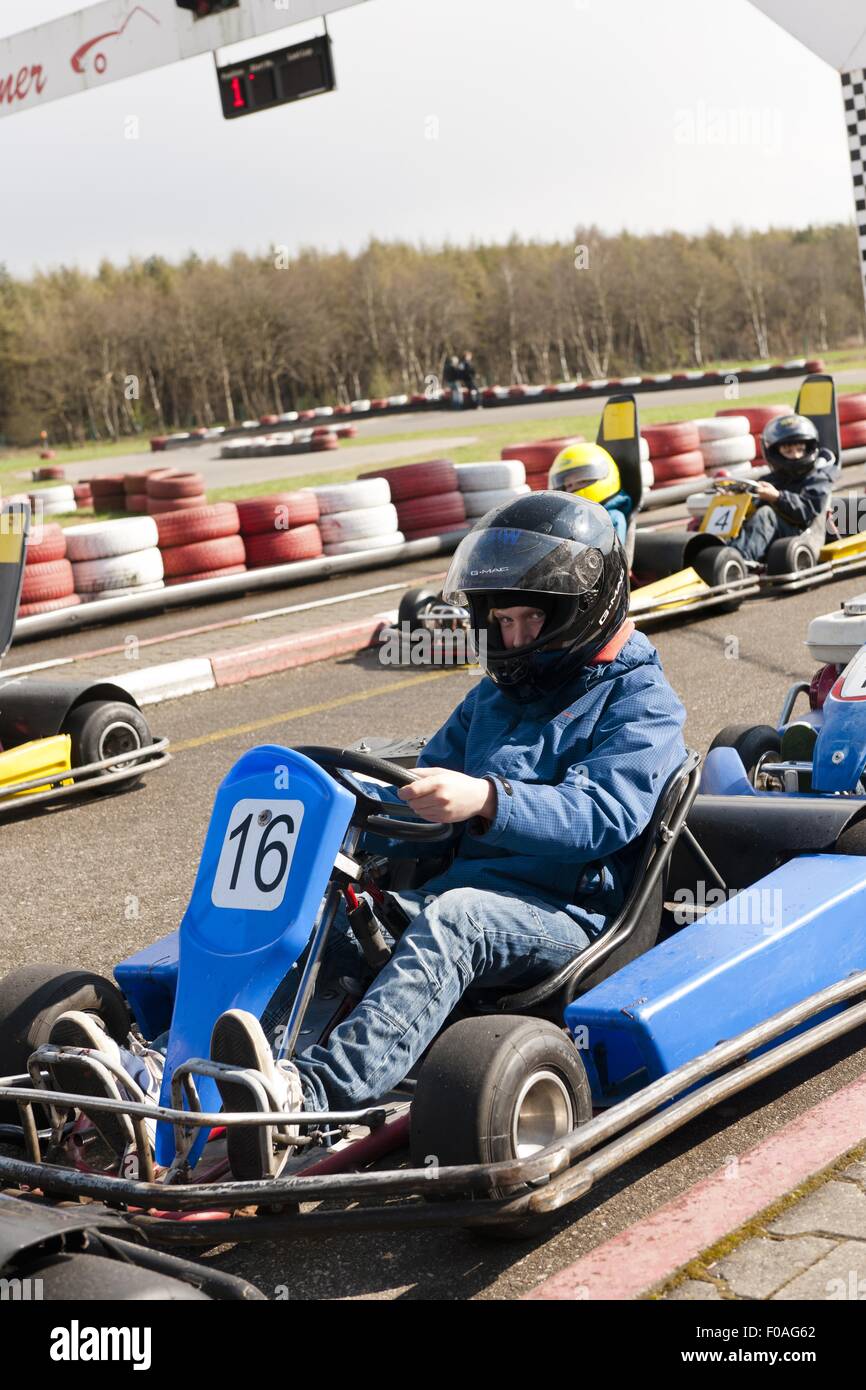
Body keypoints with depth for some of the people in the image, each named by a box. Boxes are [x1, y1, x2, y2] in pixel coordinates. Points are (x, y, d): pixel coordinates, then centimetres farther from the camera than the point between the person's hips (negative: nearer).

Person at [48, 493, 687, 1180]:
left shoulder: (642, 701, 2)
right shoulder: (493, 696, 25)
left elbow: (602, 814, -17)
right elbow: (424, 796, 25)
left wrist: (487, 800, -33)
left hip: (566, 915, -6)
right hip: (455, 892, 7)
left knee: (449, 918, -38)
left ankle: (307, 1092, -60)